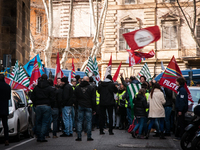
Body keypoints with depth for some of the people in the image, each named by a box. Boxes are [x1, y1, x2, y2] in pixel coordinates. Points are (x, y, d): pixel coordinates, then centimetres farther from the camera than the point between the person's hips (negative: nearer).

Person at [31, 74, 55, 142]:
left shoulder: (36, 88, 6)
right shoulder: (49, 88, -4)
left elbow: (32, 98, 7)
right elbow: (52, 98, -5)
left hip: (38, 106, 3)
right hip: (46, 106, -3)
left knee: (38, 122, 12)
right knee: (45, 122, 0)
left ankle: (39, 137, 14)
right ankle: (42, 137, -5)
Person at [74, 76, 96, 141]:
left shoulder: (77, 88, 5)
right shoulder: (91, 88, -2)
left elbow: (75, 98, 9)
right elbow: (93, 99, -1)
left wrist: (77, 105, 16)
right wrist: (94, 108, 3)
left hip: (80, 106, 2)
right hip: (88, 107, -2)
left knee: (79, 121, 5)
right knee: (89, 121, 2)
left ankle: (79, 136, 2)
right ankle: (89, 137, 2)